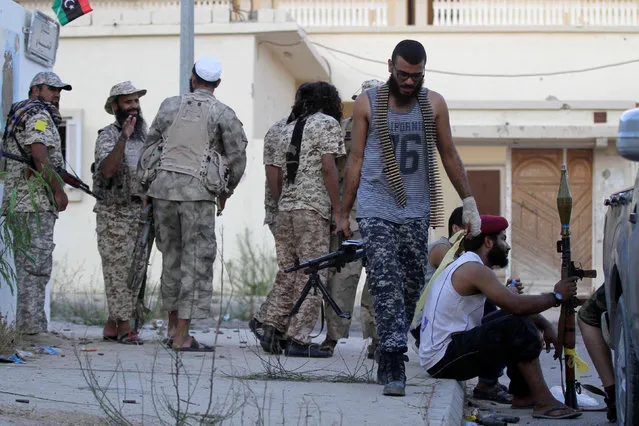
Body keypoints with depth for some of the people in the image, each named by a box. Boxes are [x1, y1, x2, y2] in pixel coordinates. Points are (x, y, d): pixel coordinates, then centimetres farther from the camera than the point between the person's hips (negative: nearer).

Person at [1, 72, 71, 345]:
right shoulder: (39, 115, -9)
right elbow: (40, 156, -19)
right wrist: (59, 190, -14)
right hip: (36, 200, -11)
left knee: (28, 263, 12)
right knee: (36, 264, -12)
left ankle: (26, 326, 14)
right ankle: (33, 328, -14)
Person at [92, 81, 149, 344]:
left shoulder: (143, 136, 16)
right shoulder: (108, 136, -6)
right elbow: (107, 170, -24)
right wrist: (123, 138, -31)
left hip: (140, 212, 7)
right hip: (114, 214, -7)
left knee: (134, 271, 6)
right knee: (119, 270, -7)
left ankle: (112, 326, 11)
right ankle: (124, 327, -5)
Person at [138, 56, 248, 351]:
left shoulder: (170, 106, 9)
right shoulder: (223, 114, -1)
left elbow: (149, 145, 11)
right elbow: (237, 157, 1)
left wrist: (146, 183, 18)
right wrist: (226, 192, 16)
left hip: (162, 186, 4)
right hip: (197, 191, -4)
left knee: (171, 255, 17)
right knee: (196, 260, 0)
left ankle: (172, 327, 24)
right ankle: (182, 336, -3)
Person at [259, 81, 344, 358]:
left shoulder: (288, 129, 19)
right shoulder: (328, 123, -1)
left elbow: (272, 172, 16)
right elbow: (328, 167, -11)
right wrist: (337, 209, -8)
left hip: (285, 209, 7)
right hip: (313, 209, -7)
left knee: (287, 272, 14)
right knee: (312, 274, -3)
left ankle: (273, 330, 7)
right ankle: (298, 339, -5)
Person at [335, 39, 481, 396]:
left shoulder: (434, 104, 6)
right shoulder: (367, 103, 2)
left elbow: (449, 156, 13)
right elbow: (356, 160, 6)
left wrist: (469, 202, 9)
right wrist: (344, 214, 6)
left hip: (416, 213, 2)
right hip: (376, 211, -2)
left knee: (411, 288, 3)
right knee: (386, 285, -13)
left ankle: (387, 363, 15)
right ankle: (394, 367, -18)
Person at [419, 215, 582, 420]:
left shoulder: (465, 267, 18)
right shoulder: (473, 269, -15)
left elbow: (514, 302, 19)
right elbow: (517, 305, -23)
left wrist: (544, 325, 9)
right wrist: (556, 296, -8)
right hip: (442, 359, -11)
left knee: (515, 322, 13)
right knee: (517, 328, -20)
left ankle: (522, 394, 12)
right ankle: (544, 402, -15)